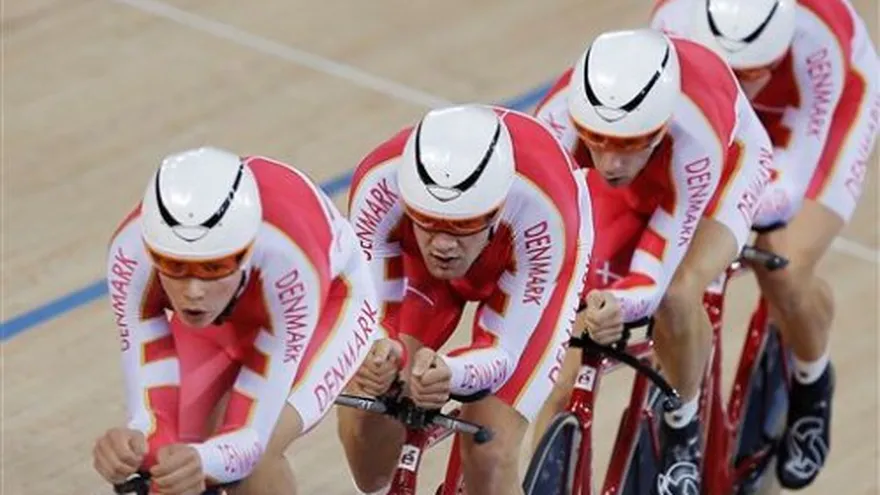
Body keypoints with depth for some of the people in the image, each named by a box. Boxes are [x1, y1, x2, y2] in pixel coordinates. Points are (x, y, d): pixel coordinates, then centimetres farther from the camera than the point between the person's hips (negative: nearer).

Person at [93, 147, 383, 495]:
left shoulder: (288, 258, -43)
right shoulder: (132, 252, -36)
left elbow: (252, 434, -38)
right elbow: (152, 414, -32)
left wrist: (201, 460, -61)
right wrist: (131, 444, -57)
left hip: (325, 300, -3)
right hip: (221, 315, 3)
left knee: (255, 456, -25)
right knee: (172, 462, -15)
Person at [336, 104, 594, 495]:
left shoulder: (539, 205, -42)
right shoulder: (379, 184, -38)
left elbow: (504, 352, -32)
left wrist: (450, 374, -54)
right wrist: (375, 355, -50)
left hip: (526, 254, -2)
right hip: (418, 258, 2)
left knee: (489, 452, -17)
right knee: (362, 426, -13)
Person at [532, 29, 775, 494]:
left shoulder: (695, 134, -44)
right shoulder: (560, 117, -39)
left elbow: (657, 271, -39)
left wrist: (619, 305, -59)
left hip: (726, 166, -3)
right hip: (629, 190, 3)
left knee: (677, 295, -32)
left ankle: (682, 430, -5)